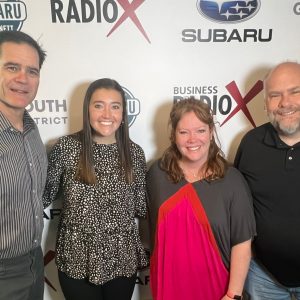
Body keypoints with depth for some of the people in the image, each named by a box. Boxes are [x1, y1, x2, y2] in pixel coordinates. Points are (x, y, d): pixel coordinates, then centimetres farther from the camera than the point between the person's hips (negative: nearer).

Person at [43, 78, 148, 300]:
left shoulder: (135, 153, -4)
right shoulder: (66, 147, -10)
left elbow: (142, 206, 2)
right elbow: (46, 194, -3)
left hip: (123, 259, 2)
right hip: (77, 259, -1)